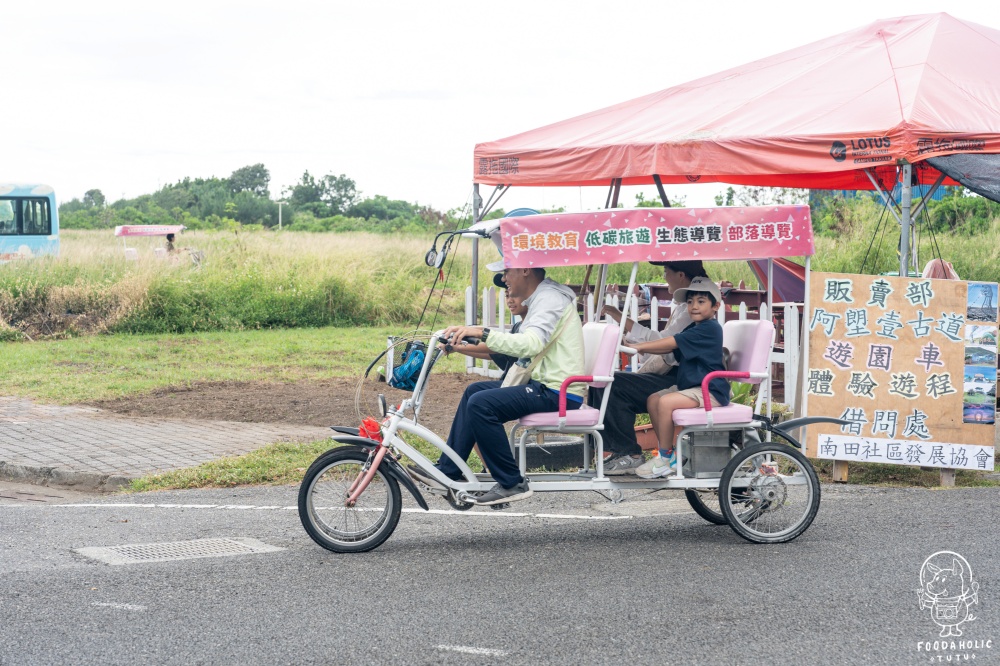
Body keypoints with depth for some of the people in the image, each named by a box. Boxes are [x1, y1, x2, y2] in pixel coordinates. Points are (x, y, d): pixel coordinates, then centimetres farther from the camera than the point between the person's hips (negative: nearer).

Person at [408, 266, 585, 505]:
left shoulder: (550, 299, -15)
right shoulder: (540, 299, 19)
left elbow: (531, 344, -30)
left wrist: (483, 333, -31)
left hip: (558, 394, -11)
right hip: (545, 386, 11)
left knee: (481, 403, -22)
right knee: (474, 391, 15)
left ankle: (512, 483, -13)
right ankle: (446, 472, 14)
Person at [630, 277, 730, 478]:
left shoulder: (709, 329, -16)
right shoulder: (693, 329, 17)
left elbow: (671, 343, -20)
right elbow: (669, 348, 11)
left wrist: (638, 347, -17)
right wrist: (638, 347, -4)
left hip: (710, 391, -11)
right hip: (690, 386, 11)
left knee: (666, 402, -27)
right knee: (653, 400, 3)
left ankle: (665, 458, -16)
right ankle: (667, 451, 8)